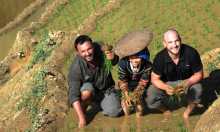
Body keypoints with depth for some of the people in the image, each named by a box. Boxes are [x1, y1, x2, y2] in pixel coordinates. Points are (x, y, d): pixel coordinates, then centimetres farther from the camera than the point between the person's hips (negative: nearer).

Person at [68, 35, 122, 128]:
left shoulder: (101, 49, -21)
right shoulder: (76, 68, -28)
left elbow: (115, 62, 0)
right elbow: (73, 95, -28)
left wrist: (113, 58, -26)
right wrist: (81, 118, -33)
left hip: (106, 89, 3)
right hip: (89, 89, -3)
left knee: (114, 112, -18)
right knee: (87, 91, -36)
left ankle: (100, 102, 15)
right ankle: (83, 111, -5)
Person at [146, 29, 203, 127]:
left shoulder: (191, 53, -26)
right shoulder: (160, 58, -24)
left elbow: (199, 74, -14)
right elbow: (155, 79, -13)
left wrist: (187, 83, -35)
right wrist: (166, 87, -35)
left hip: (187, 81, 0)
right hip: (166, 83, 0)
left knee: (197, 89, -33)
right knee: (151, 101, -23)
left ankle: (187, 114, -1)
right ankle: (166, 111, 15)